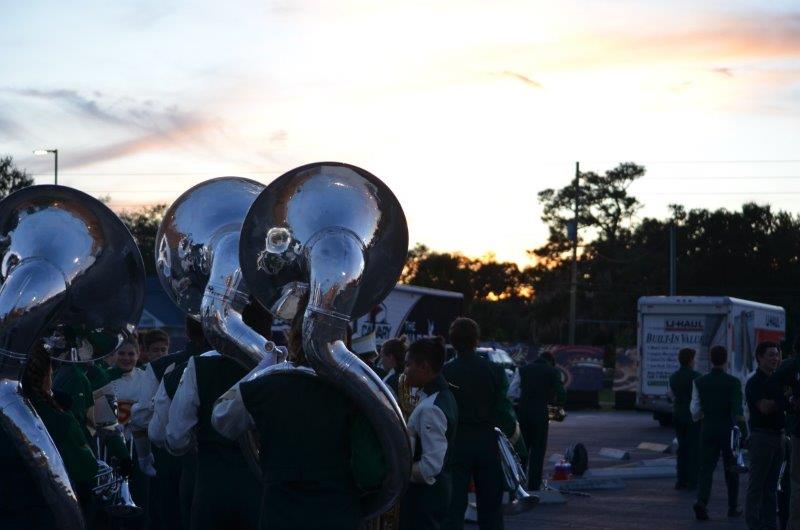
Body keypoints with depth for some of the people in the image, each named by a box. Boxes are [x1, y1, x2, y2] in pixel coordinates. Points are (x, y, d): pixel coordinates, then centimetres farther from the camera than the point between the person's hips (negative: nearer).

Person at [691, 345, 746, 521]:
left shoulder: (700, 382, -2)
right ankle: (733, 508, 19)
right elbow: (737, 409, -13)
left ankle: (702, 501, -19)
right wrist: (744, 432, -7)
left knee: (706, 468, 2)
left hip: (708, 430, 1)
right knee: (731, 470, 12)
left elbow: (695, 409, 1)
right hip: (728, 430, -1)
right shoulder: (733, 382, -9)